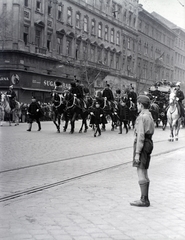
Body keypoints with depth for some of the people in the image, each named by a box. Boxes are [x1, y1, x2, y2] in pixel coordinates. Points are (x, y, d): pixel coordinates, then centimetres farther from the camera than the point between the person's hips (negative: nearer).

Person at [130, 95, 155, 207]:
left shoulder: (141, 117, -15)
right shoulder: (150, 116, 15)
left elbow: (141, 136, -21)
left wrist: (137, 153, -20)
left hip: (142, 145, -10)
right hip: (149, 143, 10)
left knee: (141, 173, -6)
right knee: (144, 173, 13)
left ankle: (144, 200, -3)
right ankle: (145, 199, 18)